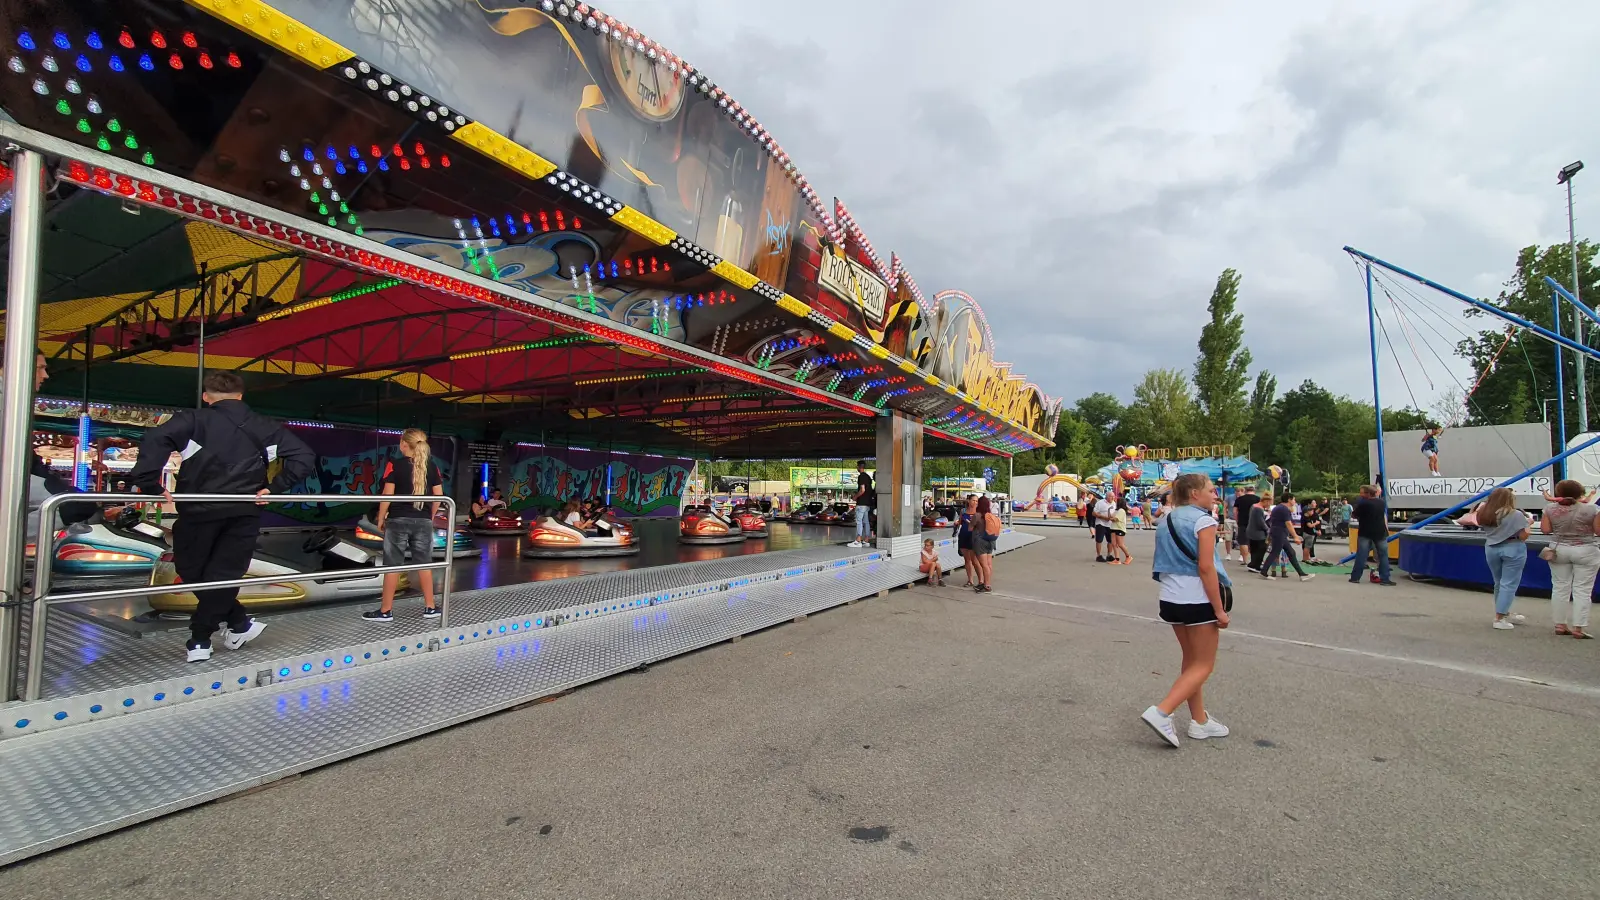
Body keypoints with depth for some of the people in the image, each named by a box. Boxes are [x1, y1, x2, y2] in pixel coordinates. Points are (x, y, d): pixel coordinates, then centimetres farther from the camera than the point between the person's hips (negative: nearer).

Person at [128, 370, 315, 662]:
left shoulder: (193, 420, 0)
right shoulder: (263, 427, 8)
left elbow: (155, 439, -20)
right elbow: (305, 457, 0)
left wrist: (149, 484, -14)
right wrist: (275, 487, 0)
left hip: (200, 510, -2)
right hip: (244, 513, 2)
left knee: (191, 571, 17)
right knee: (223, 574, 10)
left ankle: (239, 624, 18)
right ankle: (200, 640, 14)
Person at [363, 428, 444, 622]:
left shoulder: (394, 465, -7)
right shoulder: (431, 467, 3)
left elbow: (388, 494, -9)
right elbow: (438, 495, 3)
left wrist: (380, 519, 1)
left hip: (398, 520, -3)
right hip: (423, 522, 3)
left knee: (393, 565, 4)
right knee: (424, 564, 9)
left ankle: (386, 611, 10)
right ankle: (430, 607, 13)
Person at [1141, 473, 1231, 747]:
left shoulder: (1166, 520, 10)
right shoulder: (1203, 520, -13)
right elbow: (1206, 567, -18)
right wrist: (1219, 609, -15)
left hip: (1171, 598, 8)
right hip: (1198, 600, -7)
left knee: (1191, 661, 19)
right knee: (1203, 666, 3)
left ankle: (1200, 721, 26)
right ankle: (1160, 712, -9)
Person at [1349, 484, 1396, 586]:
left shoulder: (1362, 503, -14)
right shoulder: (1381, 502, 2)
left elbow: (1353, 516, -5)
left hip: (1365, 533, -3)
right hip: (1380, 533, 3)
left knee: (1361, 555, 1)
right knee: (1383, 556, 7)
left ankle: (1355, 577, 4)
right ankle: (1384, 579, 5)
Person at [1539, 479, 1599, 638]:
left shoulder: (1550, 509, -3)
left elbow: (1545, 530, -1)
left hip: (1559, 550, 2)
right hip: (1586, 551, -2)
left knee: (1560, 587, 8)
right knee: (1582, 590, 1)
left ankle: (1560, 625, 12)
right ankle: (1578, 628, -1)